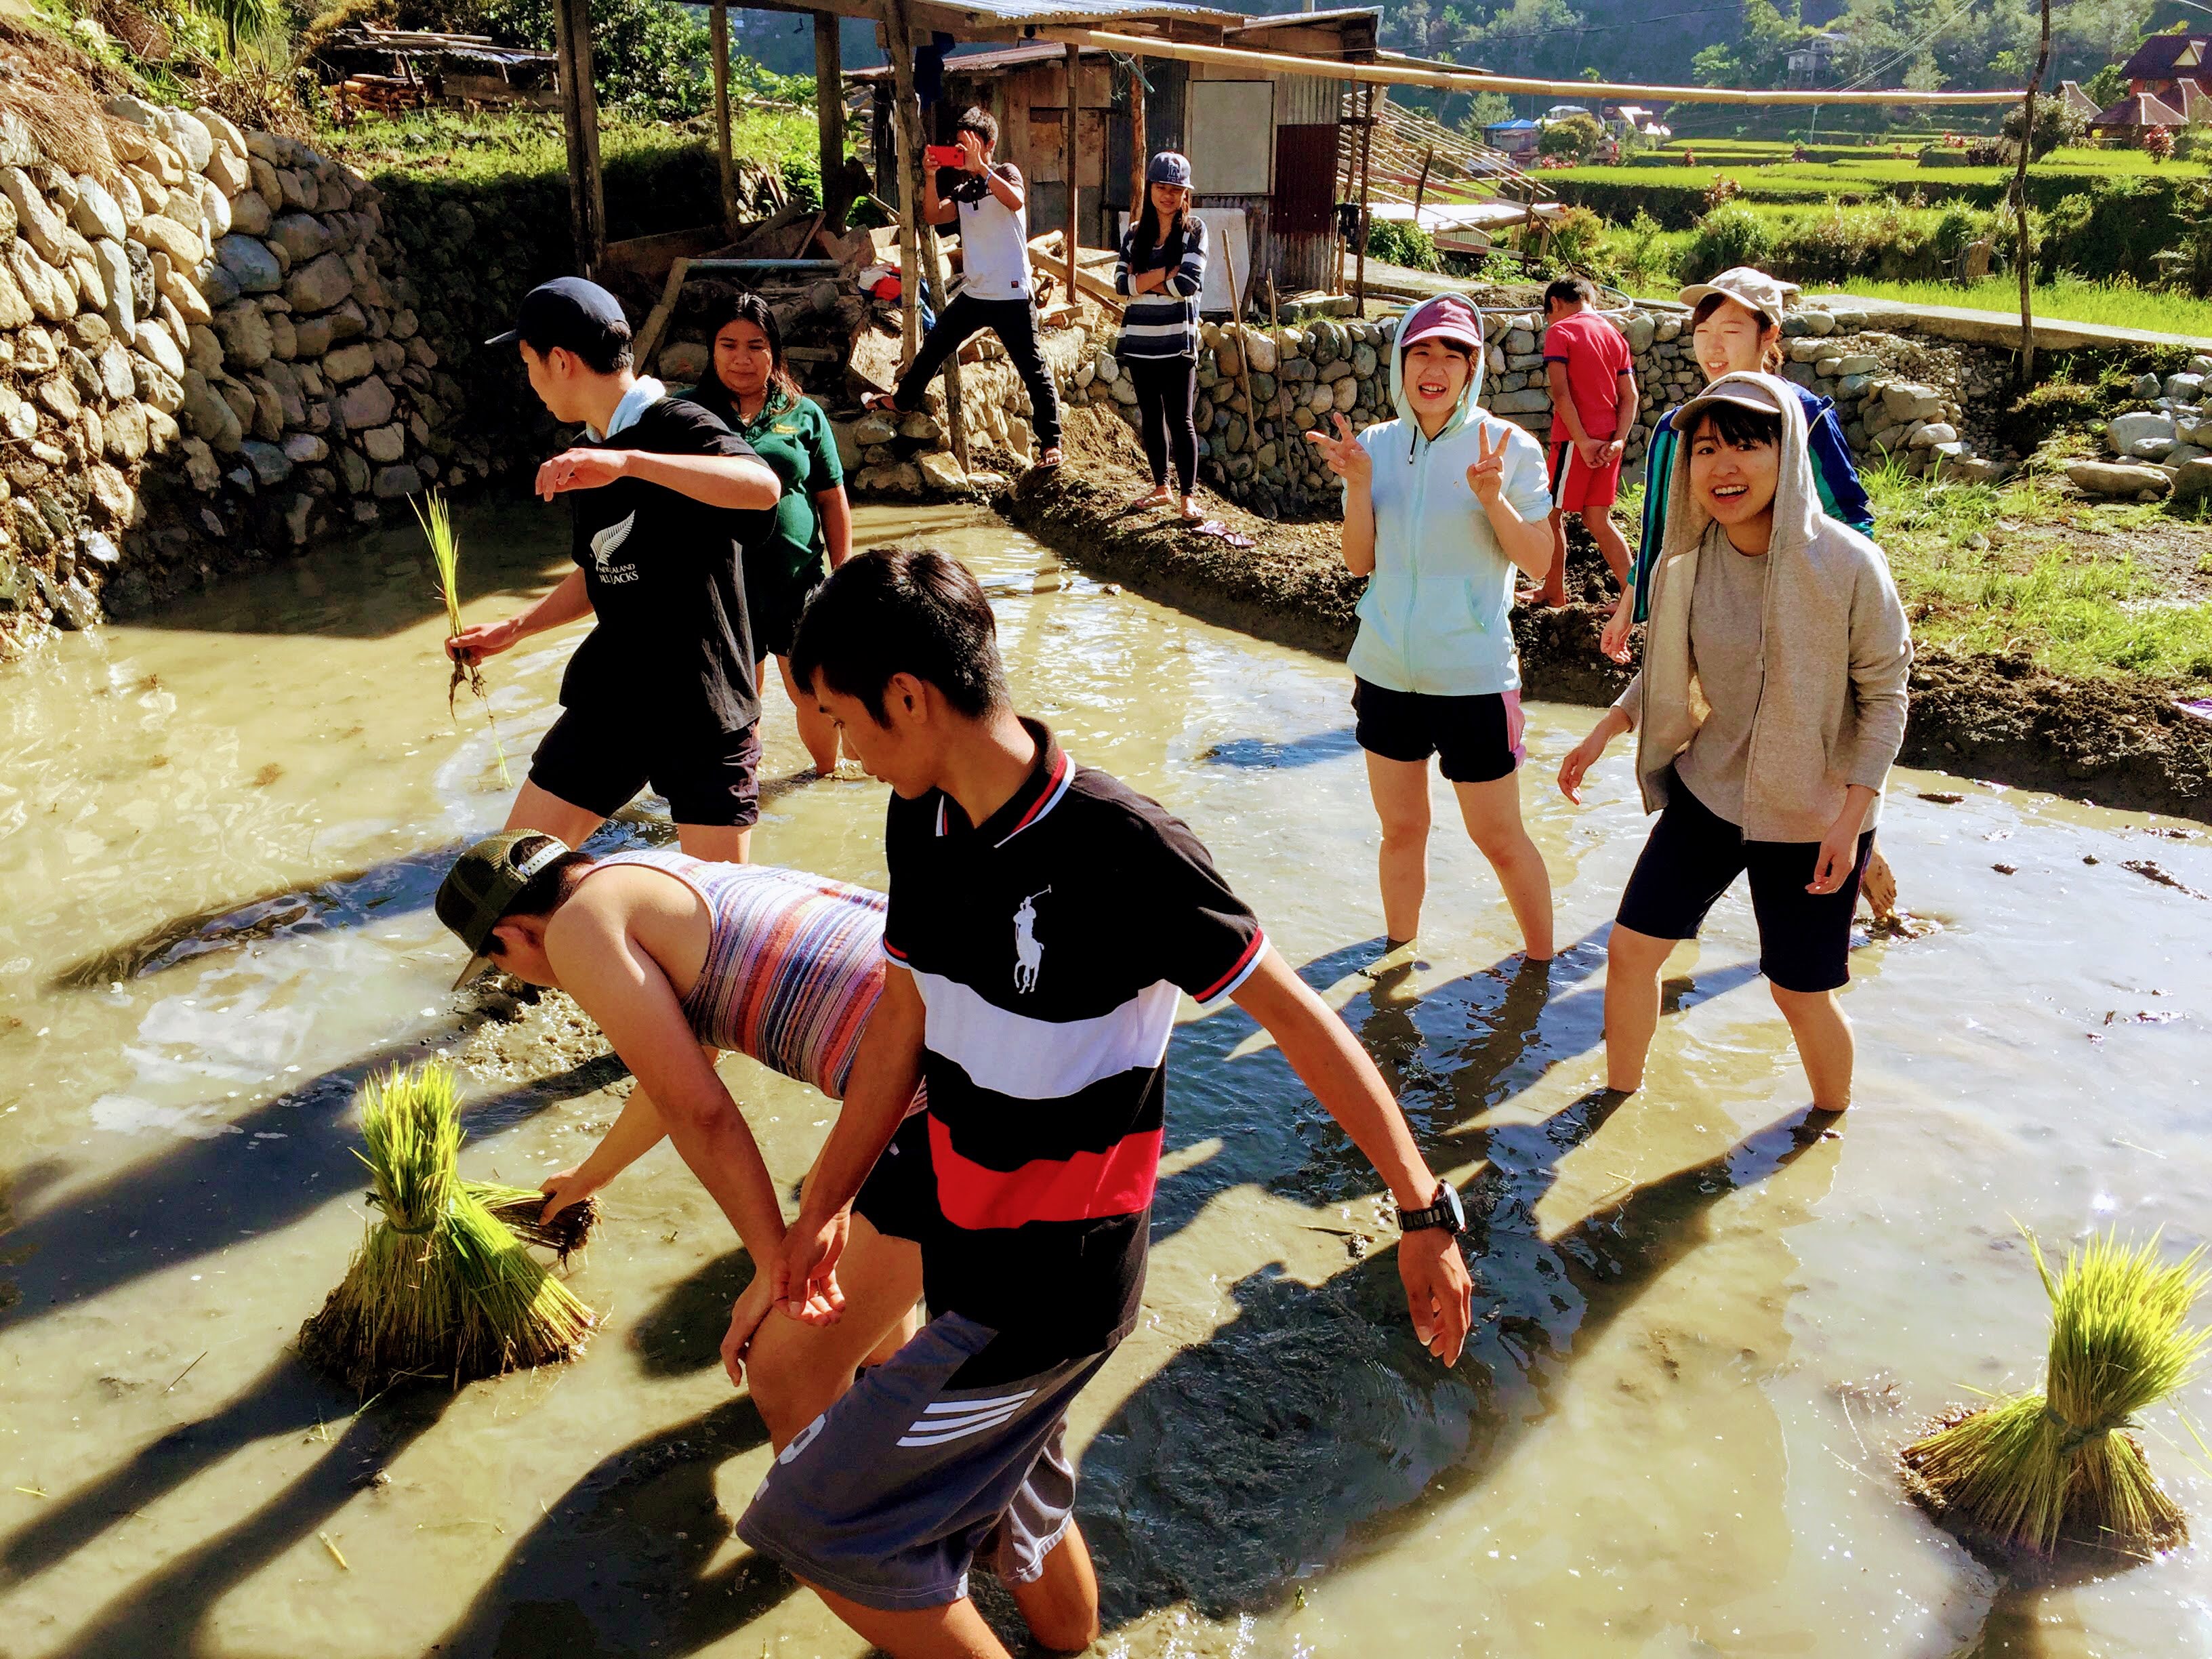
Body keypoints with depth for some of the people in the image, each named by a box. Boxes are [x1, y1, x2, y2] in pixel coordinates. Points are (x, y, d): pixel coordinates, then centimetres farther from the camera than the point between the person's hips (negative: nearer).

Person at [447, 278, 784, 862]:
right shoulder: (587, 455, 11)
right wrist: (514, 629, 21)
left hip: (704, 706, -7)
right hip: (608, 701, 7)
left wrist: (628, 462, -43)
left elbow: (764, 486, -37)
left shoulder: (680, 428, -14)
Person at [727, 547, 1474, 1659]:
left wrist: (1426, 1213, -16)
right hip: (962, 1233, 8)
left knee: (815, 1520, -3)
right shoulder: (921, 821, -2)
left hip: (1053, 1278, -7)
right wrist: (821, 1209, 11)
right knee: (1018, 1498, 25)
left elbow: (1300, 1022, -20)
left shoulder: (1119, 849, -26)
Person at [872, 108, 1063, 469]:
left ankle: (1050, 442, 3)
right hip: (974, 293, 7)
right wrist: (930, 177, -12)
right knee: (933, 346, 16)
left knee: (1033, 369, -4)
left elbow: (1016, 201, -26)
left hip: (1012, 296, -7)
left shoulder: (1005, 172, -3)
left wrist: (980, 167, -30)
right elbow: (934, 216, 0)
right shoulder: (963, 190, 14)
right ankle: (904, 399, 36)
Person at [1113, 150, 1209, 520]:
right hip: (1140, 340, 4)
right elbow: (1121, 284, -3)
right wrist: (1166, 273, -12)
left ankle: (1189, 495, 0)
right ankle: (1161, 487, 23)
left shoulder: (1194, 229, 0)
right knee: (1150, 416, 11)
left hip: (1177, 341, -4)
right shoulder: (1134, 233, 9)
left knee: (1180, 419, -5)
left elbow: (1189, 283, -14)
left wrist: (1143, 281, -7)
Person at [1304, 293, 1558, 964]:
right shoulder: (1377, 445, 1)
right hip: (1386, 672, 4)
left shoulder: (1509, 447, -9)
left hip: (1474, 676, -4)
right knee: (1401, 829, 17)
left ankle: (1542, 964, 25)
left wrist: (1493, 498, -25)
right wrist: (1358, 483, -14)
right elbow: (1359, 561, 0)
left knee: (1499, 838, 6)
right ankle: (1398, 952, 35)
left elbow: (1539, 562, -10)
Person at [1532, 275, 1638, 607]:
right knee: (1597, 520, 13)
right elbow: (1630, 396, 6)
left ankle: (1554, 592, 18)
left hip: (1577, 438, -6)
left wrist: (1583, 441, -17)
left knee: (1553, 514, 9)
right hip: (1610, 439, 7)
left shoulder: (1560, 331, -5)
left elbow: (1560, 392, -16)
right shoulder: (1614, 335, 14)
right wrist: (1618, 440, -3)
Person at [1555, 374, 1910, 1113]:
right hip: (1708, 793, 4)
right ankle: (1619, 1094, 32)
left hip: (1813, 816, -4)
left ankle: (1834, 1121, 38)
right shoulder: (1686, 559, -7)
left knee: (1800, 993, 7)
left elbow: (1884, 696, -13)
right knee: (1631, 947, 6)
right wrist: (1603, 733, 3)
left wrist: (1850, 819, -18)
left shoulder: (1846, 565, -21)